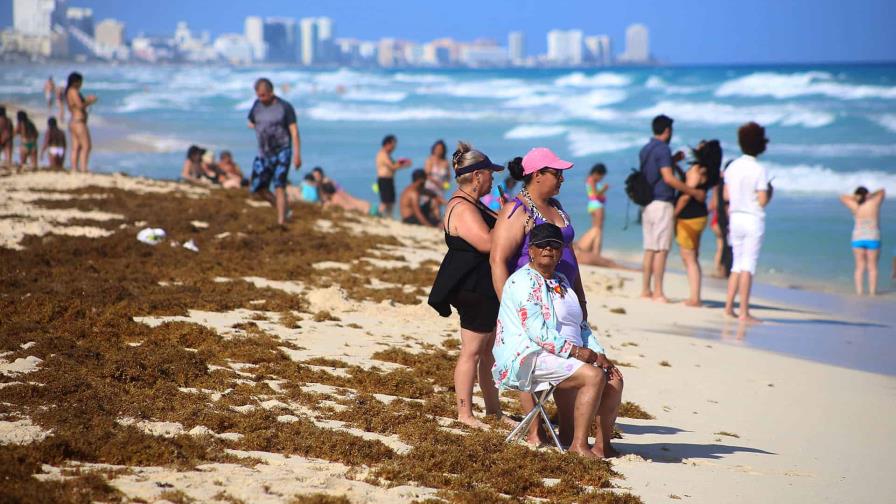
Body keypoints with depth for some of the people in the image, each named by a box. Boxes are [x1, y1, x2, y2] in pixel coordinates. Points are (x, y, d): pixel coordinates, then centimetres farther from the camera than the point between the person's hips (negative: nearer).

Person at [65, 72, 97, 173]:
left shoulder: (68, 92, 15)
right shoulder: (74, 91, -14)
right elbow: (80, 106, -21)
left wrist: (87, 100, 20)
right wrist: (90, 101, -5)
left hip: (72, 121, 10)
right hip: (79, 121, -10)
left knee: (76, 147, 7)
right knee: (86, 146, -11)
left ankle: (74, 169, 4)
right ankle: (83, 168, -19)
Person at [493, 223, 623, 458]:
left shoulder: (561, 281, 21)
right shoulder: (524, 281, -9)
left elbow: (581, 325, 23)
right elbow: (537, 331, -19)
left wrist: (599, 355, 7)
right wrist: (576, 351, -21)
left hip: (567, 357, 9)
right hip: (531, 357, -9)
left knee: (614, 380, -5)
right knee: (593, 376, -27)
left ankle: (602, 446, -2)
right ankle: (578, 446, -25)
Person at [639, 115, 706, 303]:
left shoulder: (645, 150, 15)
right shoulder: (663, 149, -12)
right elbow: (668, 178, -21)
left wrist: (673, 160, 23)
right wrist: (694, 192, -17)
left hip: (647, 204, 8)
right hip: (662, 203, -8)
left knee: (649, 249, 11)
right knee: (661, 250, -6)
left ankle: (645, 290, 12)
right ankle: (658, 292, -7)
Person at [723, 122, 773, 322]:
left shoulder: (732, 167, 4)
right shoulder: (760, 170, -13)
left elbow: (726, 195, 8)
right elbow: (762, 200, -15)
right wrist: (769, 192, 5)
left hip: (735, 218, 6)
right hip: (753, 219, -6)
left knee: (738, 264, 15)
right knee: (748, 265, -4)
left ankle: (728, 307, 14)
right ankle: (744, 312, -4)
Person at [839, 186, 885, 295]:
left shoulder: (856, 207, -2)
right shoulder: (874, 203, -4)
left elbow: (843, 198, 13)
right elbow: (882, 192, 14)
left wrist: (856, 197, 4)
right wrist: (869, 196, 10)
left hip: (858, 238, 1)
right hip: (873, 239, -1)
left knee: (860, 267, 4)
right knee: (872, 267, 2)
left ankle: (859, 291, -2)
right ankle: (872, 291, -4)